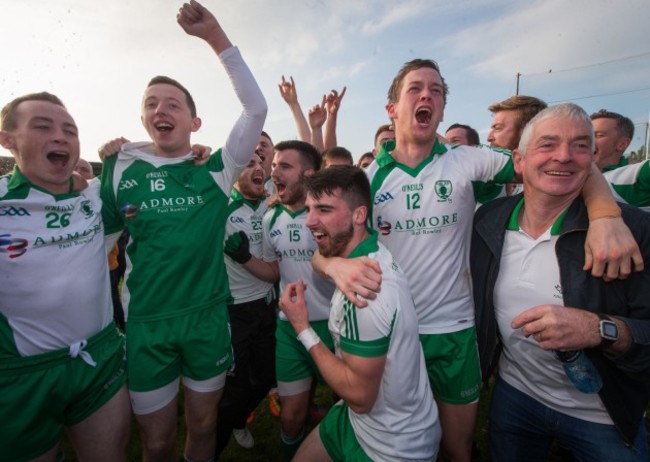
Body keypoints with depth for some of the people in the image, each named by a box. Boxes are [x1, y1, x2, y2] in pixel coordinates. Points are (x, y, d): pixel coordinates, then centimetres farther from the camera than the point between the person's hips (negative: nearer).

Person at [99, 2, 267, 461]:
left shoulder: (215, 172, -3)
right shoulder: (120, 170, 0)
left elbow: (257, 109, -12)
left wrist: (216, 37, -14)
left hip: (209, 316, 0)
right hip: (145, 322, 1)